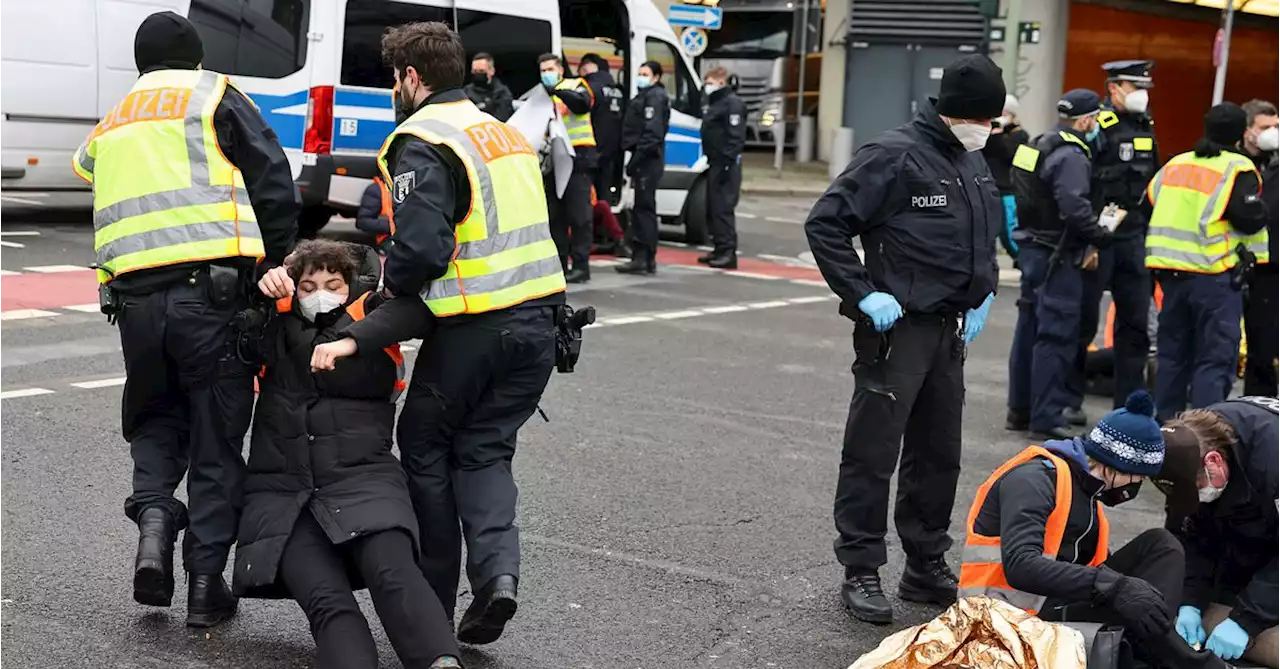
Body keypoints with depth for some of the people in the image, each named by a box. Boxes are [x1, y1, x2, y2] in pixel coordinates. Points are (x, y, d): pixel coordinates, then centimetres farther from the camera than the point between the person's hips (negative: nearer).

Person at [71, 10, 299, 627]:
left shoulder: (109, 124, 26)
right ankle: (205, 583, 6)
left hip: (131, 294, 4)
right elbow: (275, 185, 2)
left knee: (155, 419, 24)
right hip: (210, 289, -4)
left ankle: (153, 515, -1)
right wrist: (273, 268, 9)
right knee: (216, 440, 6)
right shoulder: (213, 95, 10)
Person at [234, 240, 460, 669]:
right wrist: (264, 285, 5)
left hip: (361, 478, -1)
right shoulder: (279, 325, 19)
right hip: (281, 490, 1)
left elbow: (420, 308, -6)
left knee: (393, 572, -31)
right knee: (326, 600, -25)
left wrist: (352, 341, -19)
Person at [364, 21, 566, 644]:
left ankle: (433, 603, 18)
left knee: (425, 447, 12)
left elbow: (421, 246, -22)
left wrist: (389, 285, -1)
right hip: (539, 320, 7)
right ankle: (497, 568, -5)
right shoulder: (503, 131, 18)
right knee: (484, 449, 17)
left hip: (475, 330, -7)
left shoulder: (423, 140, -9)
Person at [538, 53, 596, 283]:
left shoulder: (575, 85, 3)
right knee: (555, 215, 6)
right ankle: (559, 262, 12)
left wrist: (558, 90, -27)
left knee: (579, 214, -7)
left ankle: (581, 265, -6)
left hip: (578, 157, -6)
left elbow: (582, 103, -18)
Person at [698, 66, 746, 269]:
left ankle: (728, 252, -14)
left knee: (722, 208, -13)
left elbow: (736, 137, -20)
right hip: (715, 164, 11)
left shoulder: (732, 103, -11)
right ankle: (719, 250, 19)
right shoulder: (714, 104, 21)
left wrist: (728, 163, -25)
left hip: (725, 166, -11)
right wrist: (710, 159, 19)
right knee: (712, 208, 12)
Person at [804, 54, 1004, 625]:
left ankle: (927, 565, 28)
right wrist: (864, 295, -17)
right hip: (897, 327, -8)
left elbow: (989, 236, 28)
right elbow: (825, 224, -15)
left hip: (951, 331, 8)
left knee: (939, 454, 15)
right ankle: (861, 572, 10)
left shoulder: (975, 165, 12)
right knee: (873, 453, -1)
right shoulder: (895, 156, -13)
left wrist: (984, 295, 14)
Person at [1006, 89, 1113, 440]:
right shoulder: (1071, 156, -16)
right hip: (1057, 256, -10)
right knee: (1056, 335, -6)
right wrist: (1101, 236, -12)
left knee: (1030, 328, 15)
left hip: (1033, 248, 10)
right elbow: (1075, 208, -27)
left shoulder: (1040, 145, 13)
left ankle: (1020, 409, 24)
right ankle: (1046, 418, -3)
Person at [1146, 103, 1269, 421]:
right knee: (1216, 358, -2)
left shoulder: (1176, 163, 13)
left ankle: (1166, 422, 22)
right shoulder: (1238, 168, -8)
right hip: (1213, 275, -6)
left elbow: (1149, 204, 13)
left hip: (1171, 270, 7)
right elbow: (1250, 219, -15)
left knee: (1173, 352, 16)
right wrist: (1260, 211, 5)